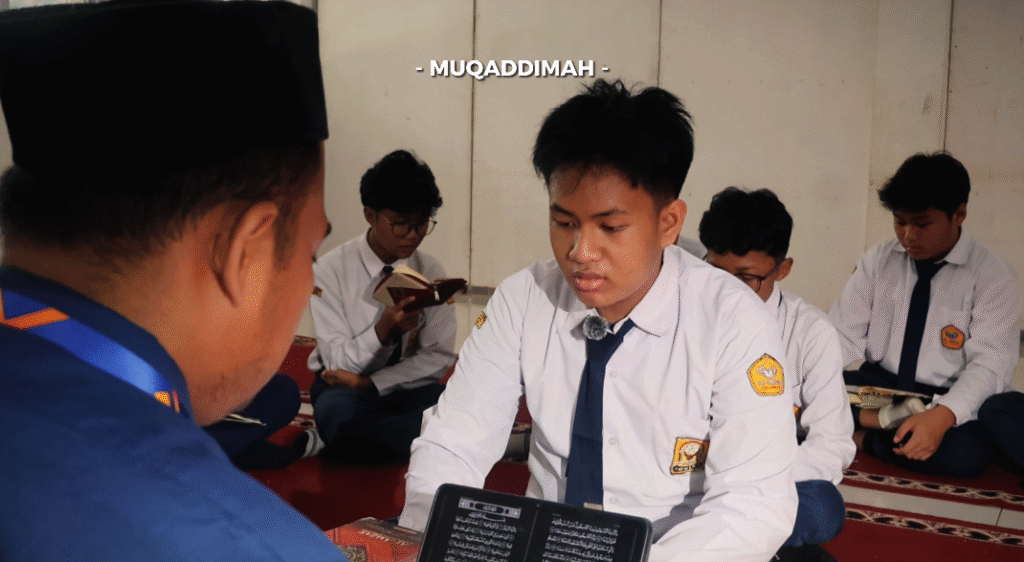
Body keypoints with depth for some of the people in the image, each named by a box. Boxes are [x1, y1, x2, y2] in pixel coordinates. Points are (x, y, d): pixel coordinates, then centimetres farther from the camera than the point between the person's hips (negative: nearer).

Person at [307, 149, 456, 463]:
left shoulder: (431, 271, -1)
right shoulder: (330, 270, -10)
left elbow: (440, 357, -3)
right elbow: (339, 361, -12)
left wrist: (369, 383, -15)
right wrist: (383, 330, -32)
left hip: (409, 387, 2)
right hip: (345, 388, -2)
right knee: (342, 415, -39)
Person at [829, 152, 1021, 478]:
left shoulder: (993, 278, -5)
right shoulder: (877, 262, 5)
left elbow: (990, 363, -15)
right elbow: (843, 336, 0)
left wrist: (942, 415, -35)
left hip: (946, 403, -2)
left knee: (967, 452, -36)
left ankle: (862, 437, -16)